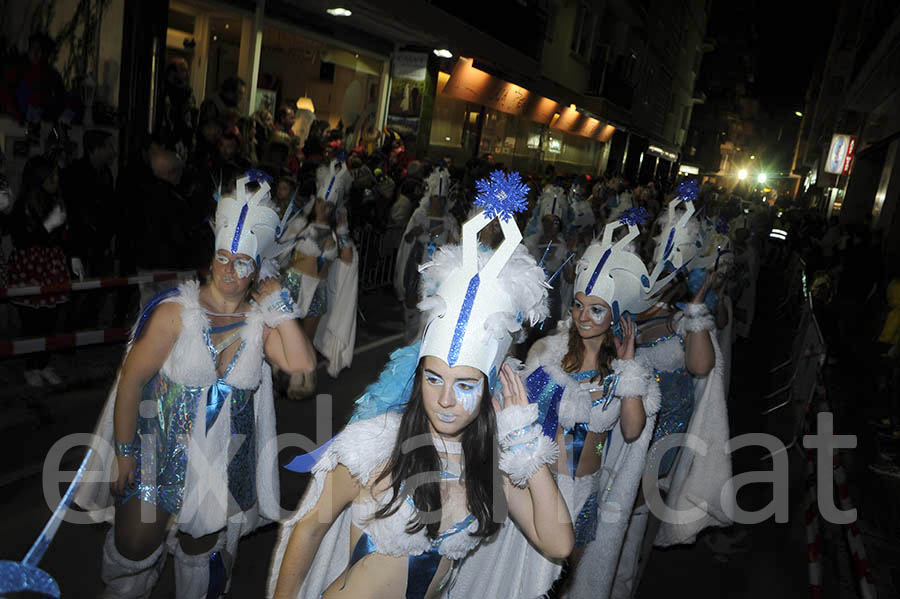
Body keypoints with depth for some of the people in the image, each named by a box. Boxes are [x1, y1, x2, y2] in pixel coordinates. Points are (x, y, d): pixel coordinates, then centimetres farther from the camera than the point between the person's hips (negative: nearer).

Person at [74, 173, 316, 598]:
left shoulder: (260, 320, -6)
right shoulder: (177, 311, -15)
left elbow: (303, 366, -19)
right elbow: (132, 380, -12)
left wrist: (280, 307, -19)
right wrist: (124, 452, -10)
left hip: (225, 463, 2)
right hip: (163, 452, -2)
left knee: (201, 554, 22)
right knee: (134, 554, 13)